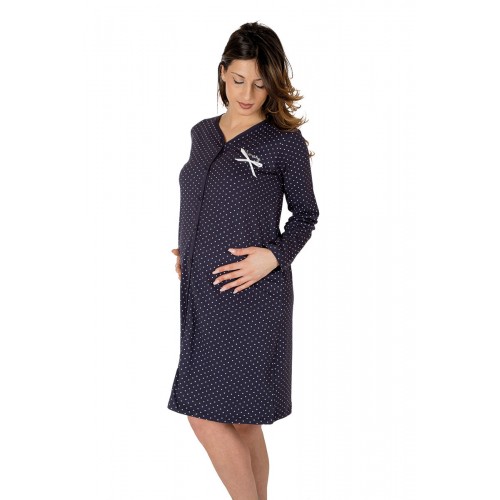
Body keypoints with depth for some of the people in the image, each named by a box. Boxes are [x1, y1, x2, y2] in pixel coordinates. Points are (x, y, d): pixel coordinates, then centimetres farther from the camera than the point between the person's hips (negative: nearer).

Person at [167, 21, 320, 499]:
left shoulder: (285, 143, -5)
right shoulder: (202, 134, 11)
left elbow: (305, 214, 2)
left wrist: (275, 255, -13)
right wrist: (187, 251, 9)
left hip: (251, 297, -6)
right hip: (202, 292, 6)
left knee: (207, 415, -6)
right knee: (238, 419, 12)